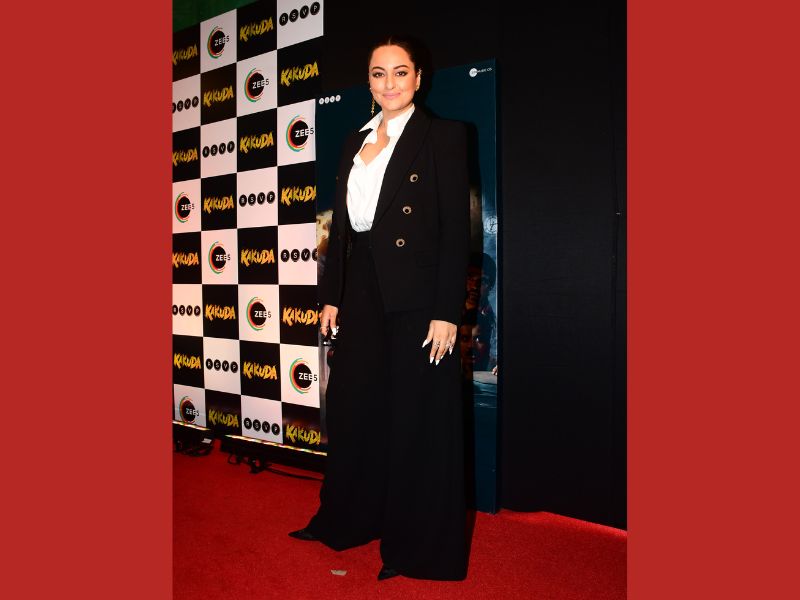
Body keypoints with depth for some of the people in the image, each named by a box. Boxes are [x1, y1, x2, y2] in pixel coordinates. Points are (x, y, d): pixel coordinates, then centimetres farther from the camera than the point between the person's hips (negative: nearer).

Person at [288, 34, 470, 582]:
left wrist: (447, 313, -16)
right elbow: (342, 226, 15)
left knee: (418, 421, 4)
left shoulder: (443, 136, -3)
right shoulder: (356, 142, 14)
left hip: (417, 299, -6)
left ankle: (417, 545, 21)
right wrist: (331, 296, 11)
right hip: (362, 296, 6)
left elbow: (456, 229, -10)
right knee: (354, 410, 16)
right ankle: (348, 520, 37)